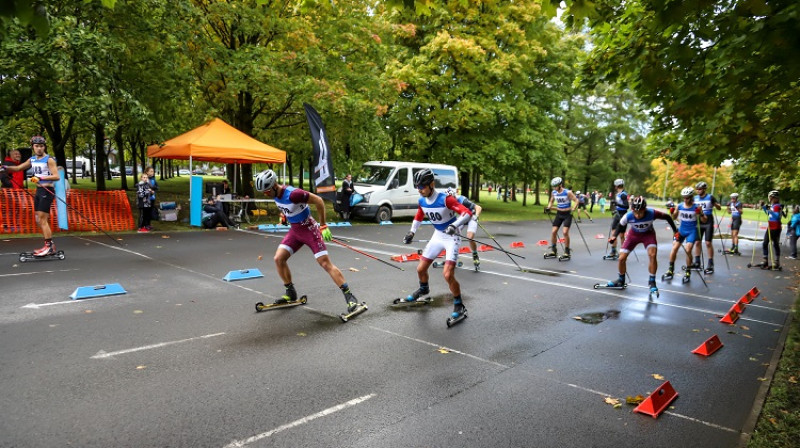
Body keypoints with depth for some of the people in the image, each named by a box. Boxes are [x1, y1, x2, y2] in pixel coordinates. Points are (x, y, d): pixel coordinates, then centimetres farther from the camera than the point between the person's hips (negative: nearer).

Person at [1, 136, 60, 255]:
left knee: (42, 219, -10)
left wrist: (41, 178, -28)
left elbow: (57, 176, -19)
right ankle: (50, 245, 15)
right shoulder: (32, 160, 13)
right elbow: (18, 168, 22)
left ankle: (48, 246, -6)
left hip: (47, 191, -8)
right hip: (38, 191, 8)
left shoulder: (49, 160, -10)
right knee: (39, 220, 9)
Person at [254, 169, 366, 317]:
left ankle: (350, 298, -11)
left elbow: (318, 201, -23)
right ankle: (291, 294, 17)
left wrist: (323, 225, -17)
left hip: (308, 229, -8)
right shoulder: (275, 194, -4)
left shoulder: (293, 194, -29)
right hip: (294, 230, 8)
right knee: (278, 258, -1)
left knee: (325, 263, -13)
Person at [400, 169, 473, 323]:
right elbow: (419, 217, 16)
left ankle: (459, 306, 4)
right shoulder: (422, 201, -6)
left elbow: (467, 213, -31)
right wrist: (412, 232, 7)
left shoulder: (445, 198, -26)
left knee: (448, 274, -18)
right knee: (421, 269, 11)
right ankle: (424, 289, 45)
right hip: (437, 236, 7)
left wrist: (454, 225, -46)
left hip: (452, 237, -6)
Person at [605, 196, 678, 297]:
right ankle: (621, 280, 22)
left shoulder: (652, 213, -33)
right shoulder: (628, 216, -30)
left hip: (648, 234, -1)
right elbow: (620, 226, -9)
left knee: (652, 255, -25)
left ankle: (652, 282, -5)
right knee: (622, 258, -5)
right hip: (634, 234, 1)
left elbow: (667, 217, -14)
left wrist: (675, 230, -7)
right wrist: (614, 236, -25)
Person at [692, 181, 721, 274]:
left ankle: (710, 265, 0)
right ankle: (697, 263, 14)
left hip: (708, 223, -4)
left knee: (708, 243, -6)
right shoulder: (695, 198, 5)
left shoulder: (710, 197, -5)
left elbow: (719, 208, -2)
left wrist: (716, 204, -21)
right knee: (697, 242, 5)